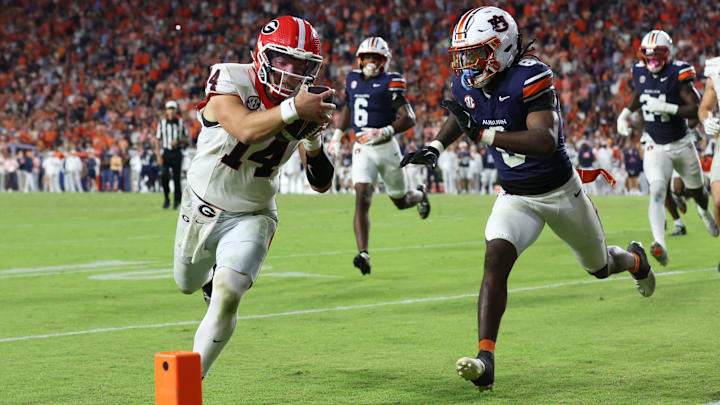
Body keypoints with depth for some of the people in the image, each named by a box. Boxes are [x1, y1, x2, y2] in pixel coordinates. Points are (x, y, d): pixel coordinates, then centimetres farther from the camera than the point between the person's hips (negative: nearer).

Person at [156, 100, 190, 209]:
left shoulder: (181, 122, 4)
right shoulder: (162, 123, 4)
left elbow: (187, 137, 10)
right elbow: (158, 140, 6)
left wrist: (178, 141, -9)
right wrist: (158, 155, -2)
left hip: (177, 153, 0)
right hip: (166, 153, 0)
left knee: (176, 177, 0)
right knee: (164, 175, -15)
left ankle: (176, 200, 10)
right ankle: (166, 198, 1)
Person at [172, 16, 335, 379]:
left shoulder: (306, 104, -9)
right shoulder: (229, 81, -21)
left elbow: (321, 184, -7)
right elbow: (245, 130, -42)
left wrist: (313, 139, -24)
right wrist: (293, 110, -51)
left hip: (252, 216, 0)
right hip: (202, 208, 0)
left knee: (227, 297, -22)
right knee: (188, 284, 23)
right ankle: (212, 277, 62)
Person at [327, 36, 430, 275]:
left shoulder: (391, 83, -9)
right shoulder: (353, 80, 8)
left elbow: (408, 118, -15)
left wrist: (384, 132, -28)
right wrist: (337, 136, 22)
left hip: (386, 148, -3)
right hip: (362, 149, 3)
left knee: (400, 201, 14)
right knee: (361, 201, -15)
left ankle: (420, 195, 51)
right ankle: (363, 254, -20)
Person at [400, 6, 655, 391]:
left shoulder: (530, 77, -28)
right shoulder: (466, 83, -8)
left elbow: (547, 141, -40)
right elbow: (458, 117, 18)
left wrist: (483, 133, -43)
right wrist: (434, 147, -1)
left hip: (561, 191, -4)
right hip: (515, 197, 4)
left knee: (599, 266, 19)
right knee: (495, 261, -22)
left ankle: (634, 259, 57)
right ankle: (485, 359, -27)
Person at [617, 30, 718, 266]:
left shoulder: (678, 74, -17)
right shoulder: (640, 73, -2)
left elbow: (696, 110, -22)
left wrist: (666, 107, -32)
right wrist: (624, 114, 9)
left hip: (682, 145, -1)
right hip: (655, 147, 1)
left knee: (696, 191, 20)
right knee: (657, 189, -23)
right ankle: (660, 245, -36)